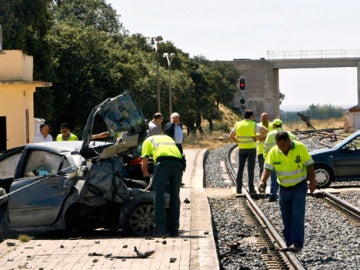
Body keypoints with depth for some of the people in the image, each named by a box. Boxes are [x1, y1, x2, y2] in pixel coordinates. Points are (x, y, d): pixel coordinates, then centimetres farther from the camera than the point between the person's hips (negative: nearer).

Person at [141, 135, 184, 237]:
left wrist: (146, 174, 41)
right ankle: (174, 230, 10)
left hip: (163, 162, -4)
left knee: (159, 196, -1)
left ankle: (160, 228, -10)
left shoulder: (148, 140, 27)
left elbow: (144, 164, 23)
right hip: (178, 162, 4)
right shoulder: (168, 138, 40)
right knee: (175, 197, 9)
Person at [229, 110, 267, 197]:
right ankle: (251, 189, -6)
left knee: (240, 168, 9)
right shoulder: (254, 125, -7)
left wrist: (238, 142, 8)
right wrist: (258, 137, -6)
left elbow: (231, 136, 10)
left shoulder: (238, 124, 4)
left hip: (242, 149, 3)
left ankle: (238, 190, 7)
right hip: (251, 149, -3)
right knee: (250, 169, -1)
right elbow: (265, 131, -16)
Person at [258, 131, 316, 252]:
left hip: (299, 187, -3)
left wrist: (312, 181, -14)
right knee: (286, 218, 5)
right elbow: (267, 168, -12)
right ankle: (289, 244, 13)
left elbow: (309, 165, -7)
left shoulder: (300, 148, -14)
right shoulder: (273, 152, -8)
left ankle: (297, 244, -18)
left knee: (297, 216, -13)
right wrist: (262, 181, -30)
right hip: (284, 188, 3)